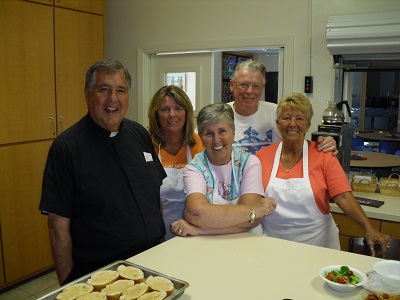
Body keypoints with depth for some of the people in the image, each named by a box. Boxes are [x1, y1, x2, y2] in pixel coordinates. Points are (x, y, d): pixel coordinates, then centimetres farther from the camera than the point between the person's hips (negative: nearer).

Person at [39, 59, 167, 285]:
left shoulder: (140, 135, 2)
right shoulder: (66, 147, -15)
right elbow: (59, 225, -14)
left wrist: (162, 242, 7)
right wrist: (69, 285, -12)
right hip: (98, 273, -5)